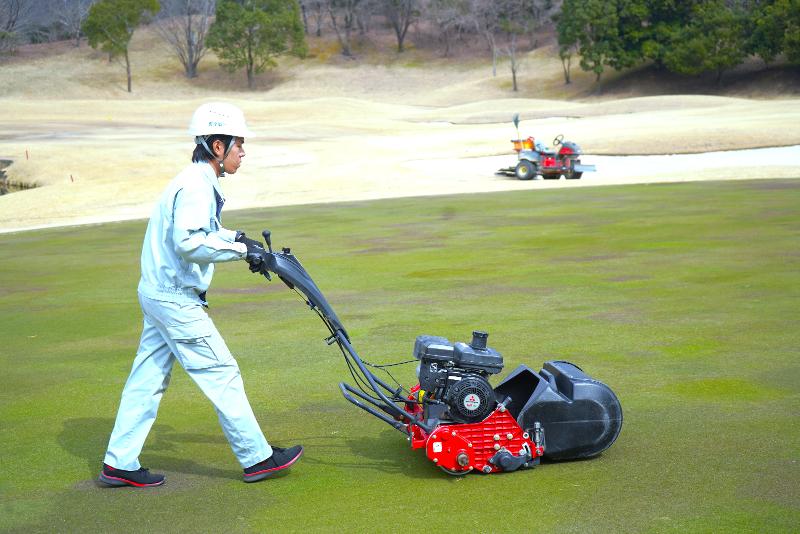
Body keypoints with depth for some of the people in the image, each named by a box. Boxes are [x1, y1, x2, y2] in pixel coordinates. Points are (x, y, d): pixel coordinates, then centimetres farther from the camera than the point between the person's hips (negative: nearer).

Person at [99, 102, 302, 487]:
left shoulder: (198, 182, 13)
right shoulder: (196, 186, -19)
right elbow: (189, 243, -28)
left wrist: (236, 238, 13)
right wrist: (241, 251, -22)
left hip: (158, 294, 10)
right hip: (176, 299, -10)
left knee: (148, 379, 12)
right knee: (222, 374, -2)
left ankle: (119, 464, 18)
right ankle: (257, 459, 7)